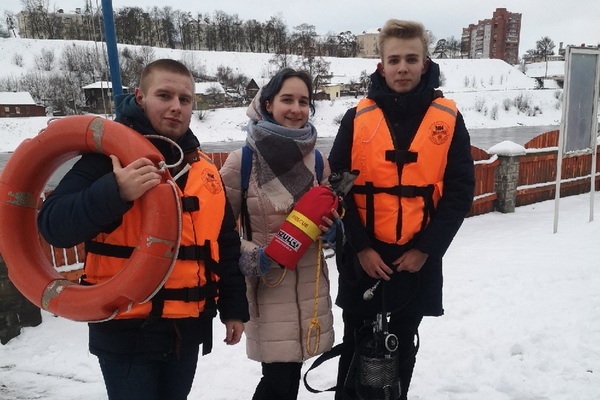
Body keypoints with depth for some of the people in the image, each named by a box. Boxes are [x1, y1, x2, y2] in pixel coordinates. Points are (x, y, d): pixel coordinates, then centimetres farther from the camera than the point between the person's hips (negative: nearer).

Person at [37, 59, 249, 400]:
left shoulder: (205, 169, 6)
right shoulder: (110, 156, -10)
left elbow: (225, 243, 12)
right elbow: (54, 226, -21)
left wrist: (234, 306, 11)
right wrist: (116, 192, -37)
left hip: (188, 328, 6)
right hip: (127, 330, -5)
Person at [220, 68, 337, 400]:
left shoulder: (317, 160, 4)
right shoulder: (242, 161, -11)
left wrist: (332, 227, -6)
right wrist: (249, 258, -18)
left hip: (311, 283, 5)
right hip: (267, 285, -4)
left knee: (290, 373, 16)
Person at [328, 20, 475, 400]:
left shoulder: (448, 119, -2)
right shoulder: (358, 118, -3)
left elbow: (460, 190, -3)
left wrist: (426, 248, -10)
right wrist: (360, 246, -11)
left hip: (419, 258, 1)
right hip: (362, 258, 0)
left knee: (403, 344, 18)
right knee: (357, 345, 14)